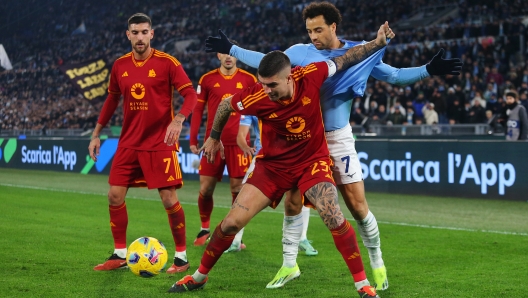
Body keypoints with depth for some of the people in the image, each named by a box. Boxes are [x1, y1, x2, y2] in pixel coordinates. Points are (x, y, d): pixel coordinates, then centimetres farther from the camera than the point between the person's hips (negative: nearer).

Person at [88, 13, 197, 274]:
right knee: (115, 196, 1)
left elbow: (190, 95, -12)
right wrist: (96, 134, 16)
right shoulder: (120, 66, 5)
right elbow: (112, 99, 17)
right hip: (129, 142, 5)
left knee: (169, 199, -7)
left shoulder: (167, 63, -9)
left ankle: (181, 257, 8)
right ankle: (120, 254, 15)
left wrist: (178, 119, -30)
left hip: (160, 143, -5)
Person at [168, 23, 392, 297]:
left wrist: (377, 43, -5)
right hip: (272, 164, 1)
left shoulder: (310, 76, -23)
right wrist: (214, 137, 12)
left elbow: (344, 59, -4)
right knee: (232, 222, -3)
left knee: (334, 218, -21)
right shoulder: (256, 97, -24)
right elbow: (225, 105, -1)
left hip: (312, 161, 0)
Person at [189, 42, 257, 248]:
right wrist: (193, 140, 3)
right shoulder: (207, 79, 5)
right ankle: (204, 229, 23)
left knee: (238, 189, 0)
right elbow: (197, 109, 8)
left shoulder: (249, 80, 3)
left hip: (239, 143, -1)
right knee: (205, 189, 2)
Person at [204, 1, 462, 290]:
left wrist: (429, 70, -9)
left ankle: (377, 263, 12)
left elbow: (394, 75, 2)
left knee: (357, 206, -5)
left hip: (338, 139, -2)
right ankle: (288, 265, 15)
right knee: (292, 203, 1)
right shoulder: (299, 52, -1)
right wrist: (230, 49, 8)